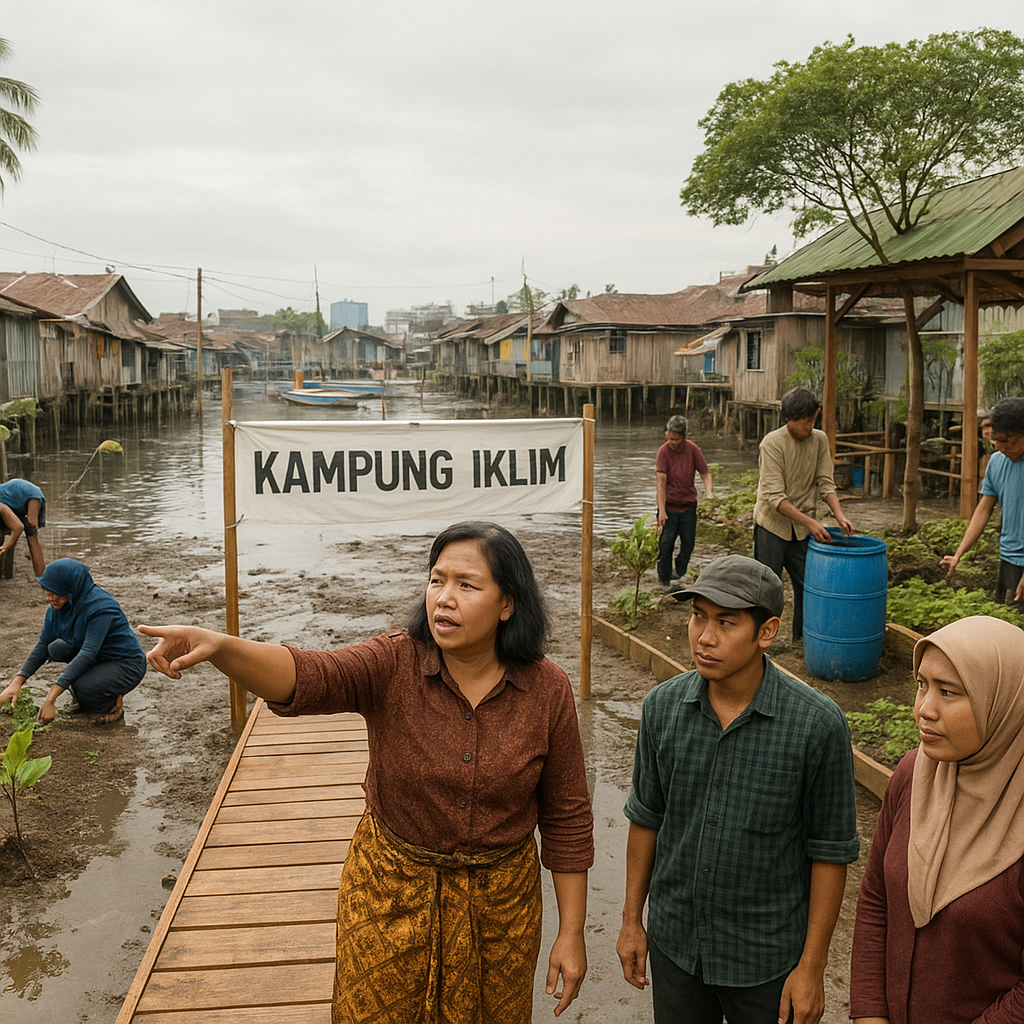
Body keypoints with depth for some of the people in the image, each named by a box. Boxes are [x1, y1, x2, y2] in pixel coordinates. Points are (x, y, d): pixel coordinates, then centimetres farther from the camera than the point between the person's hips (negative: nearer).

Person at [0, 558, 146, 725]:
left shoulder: (100, 607, -28)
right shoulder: (59, 606, -5)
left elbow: (87, 654, -34)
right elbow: (43, 645, -2)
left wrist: (51, 699, -38)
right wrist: (17, 683, -15)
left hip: (127, 666, -8)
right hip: (99, 660, 8)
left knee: (84, 687, -33)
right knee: (57, 648, -14)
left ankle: (113, 701, 1)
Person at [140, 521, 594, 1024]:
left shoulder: (548, 689, -13)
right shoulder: (393, 666, -16)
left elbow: (567, 818, -5)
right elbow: (307, 676, -35)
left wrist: (571, 932, -3)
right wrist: (218, 646, -54)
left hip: (500, 899, 1)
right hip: (391, 891, 0)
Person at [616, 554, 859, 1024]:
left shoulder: (818, 725, -20)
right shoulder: (663, 707, -9)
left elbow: (830, 852, -11)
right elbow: (646, 818, 3)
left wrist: (812, 966, -8)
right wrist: (631, 920, 7)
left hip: (767, 955, -3)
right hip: (673, 941, 3)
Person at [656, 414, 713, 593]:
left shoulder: (693, 449, -3)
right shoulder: (663, 451, -10)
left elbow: (705, 472, 4)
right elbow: (661, 481, -15)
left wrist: (708, 490, -18)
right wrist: (661, 510, -20)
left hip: (689, 506, 3)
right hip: (669, 505, -3)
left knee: (688, 545, 4)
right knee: (665, 543, -7)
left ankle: (678, 577, 22)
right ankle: (665, 581, 8)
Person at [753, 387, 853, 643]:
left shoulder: (819, 440, -1)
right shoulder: (772, 443, -19)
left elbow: (825, 483, 1)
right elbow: (775, 497, -24)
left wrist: (839, 515, -17)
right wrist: (811, 523, -29)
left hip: (803, 526, 5)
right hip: (773, 523, -5)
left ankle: (802, 636, 27)